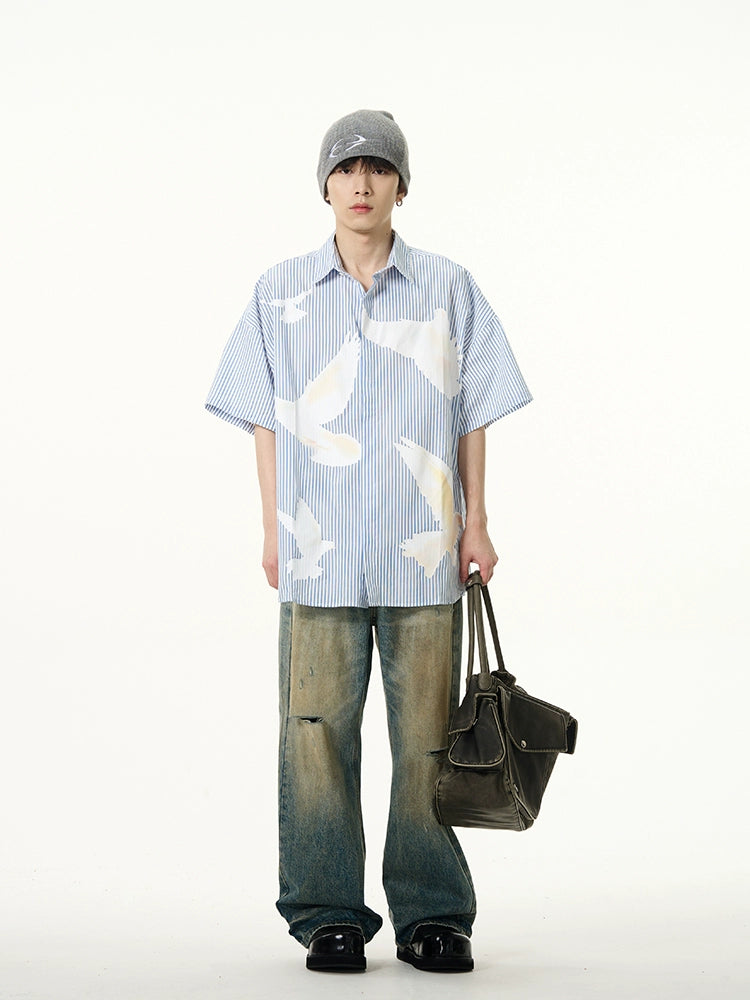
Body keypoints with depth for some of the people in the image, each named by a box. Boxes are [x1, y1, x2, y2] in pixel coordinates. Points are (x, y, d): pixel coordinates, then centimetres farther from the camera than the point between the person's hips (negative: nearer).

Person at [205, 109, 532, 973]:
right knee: (318, 734, 0)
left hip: (423, 549, 0)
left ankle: (432, 915, 13)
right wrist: (273, 527, 4)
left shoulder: (447, 288, 7)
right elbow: (266, 419, 10)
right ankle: (329, 916, 10)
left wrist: (475, 521, 4)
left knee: (426, 737, 3)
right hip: (318, 552, 0)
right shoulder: (281, 292, 9)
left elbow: (471, 414, 9)